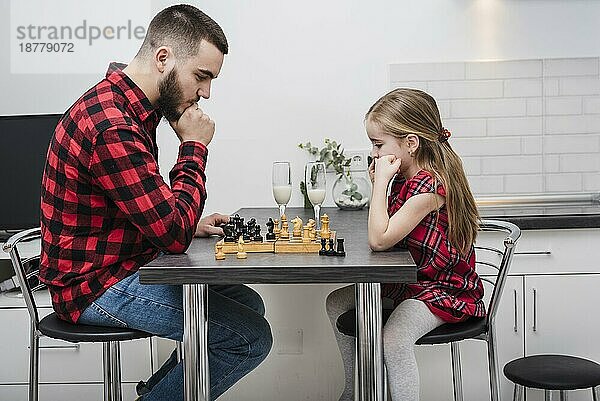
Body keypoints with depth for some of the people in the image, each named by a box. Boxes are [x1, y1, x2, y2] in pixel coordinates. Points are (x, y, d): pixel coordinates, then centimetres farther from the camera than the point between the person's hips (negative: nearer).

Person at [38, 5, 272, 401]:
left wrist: (190, 223, 4)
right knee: (250, 337, -15)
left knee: (248, 304, 14)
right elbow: (175, 234, -24)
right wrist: (194, 147, -14)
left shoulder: (125, 106, 8)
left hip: (126, 264, 10)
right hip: (98, 286, -10)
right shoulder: (112, 127, -26)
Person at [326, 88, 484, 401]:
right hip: (409, 282, 10)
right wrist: (379, 183, -2)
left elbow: (379, 239, -31)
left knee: (393, 339, -35)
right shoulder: (403, 177, 2)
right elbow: (384, 231, 10)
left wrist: (381, 181, -26)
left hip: (446, 291, -10)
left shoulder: (430, 186, -27)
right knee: (337, 303, 11)